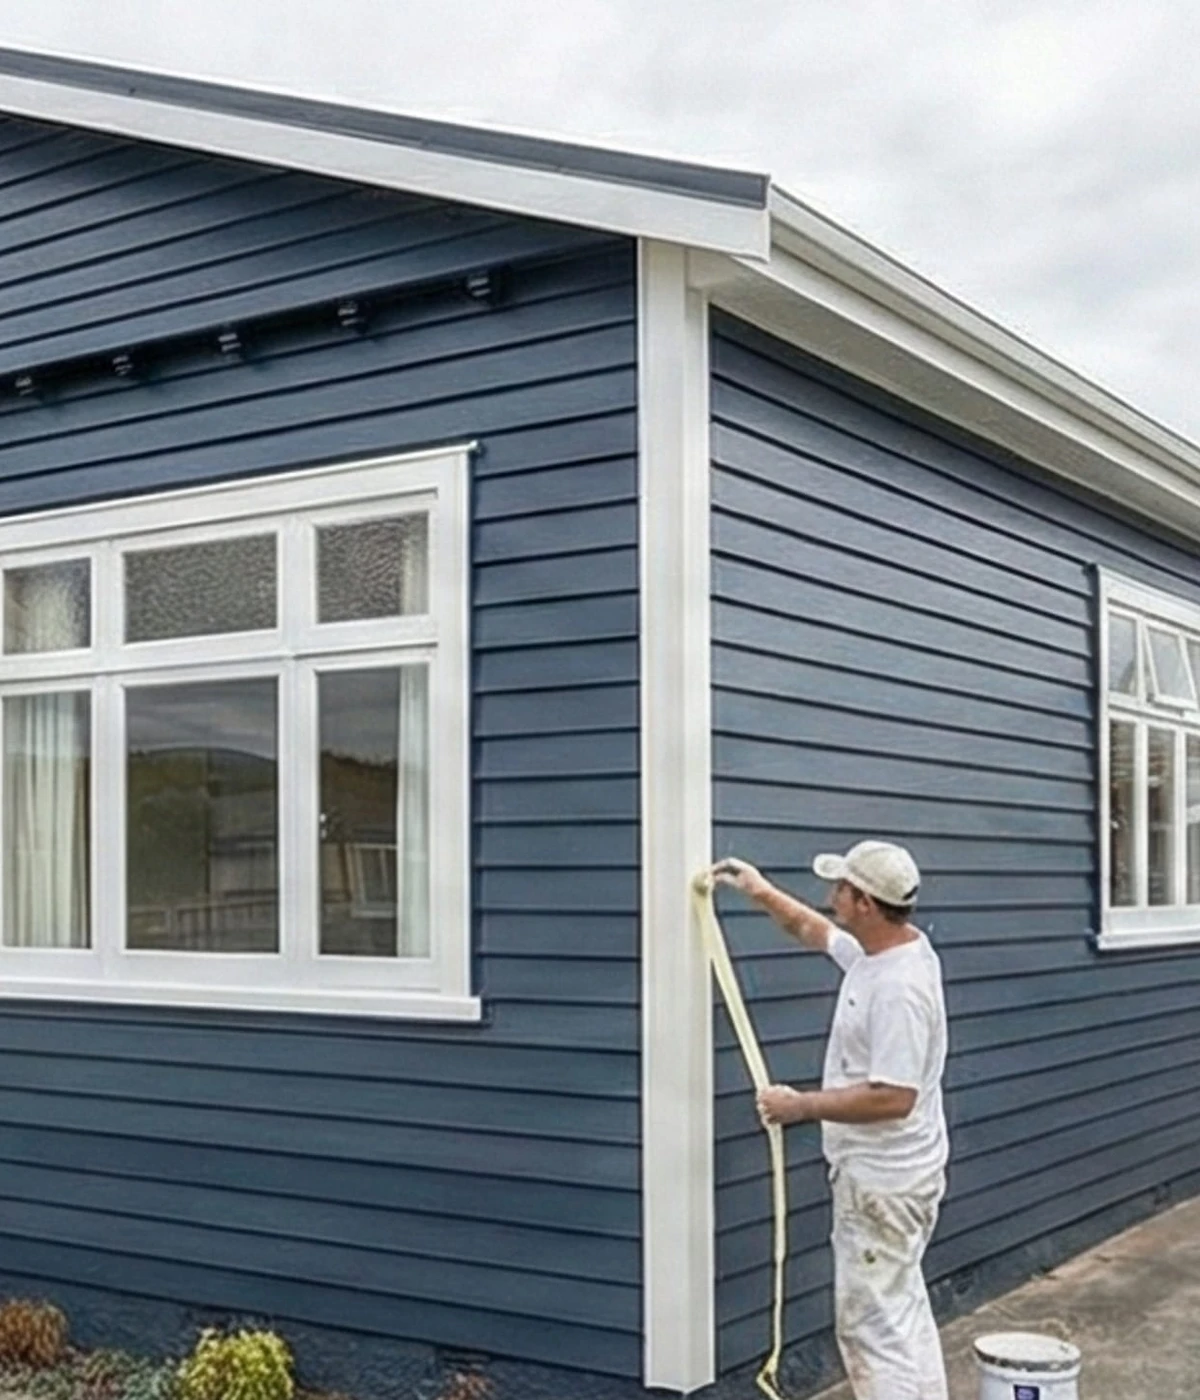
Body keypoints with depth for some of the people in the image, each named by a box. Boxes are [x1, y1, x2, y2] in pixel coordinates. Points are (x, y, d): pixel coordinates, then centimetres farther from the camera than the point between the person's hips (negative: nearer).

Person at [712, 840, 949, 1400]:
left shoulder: (898, 988, -27)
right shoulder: (882, 949, 4)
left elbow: (892, 1099, -31)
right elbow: (814, 931, 25)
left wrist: (800, 1106, -23)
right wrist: (761, 891, 21)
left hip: (883, 1184, -11)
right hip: (886, 1175, 11)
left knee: (872, 1321, -3)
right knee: (901, 1310, 20)